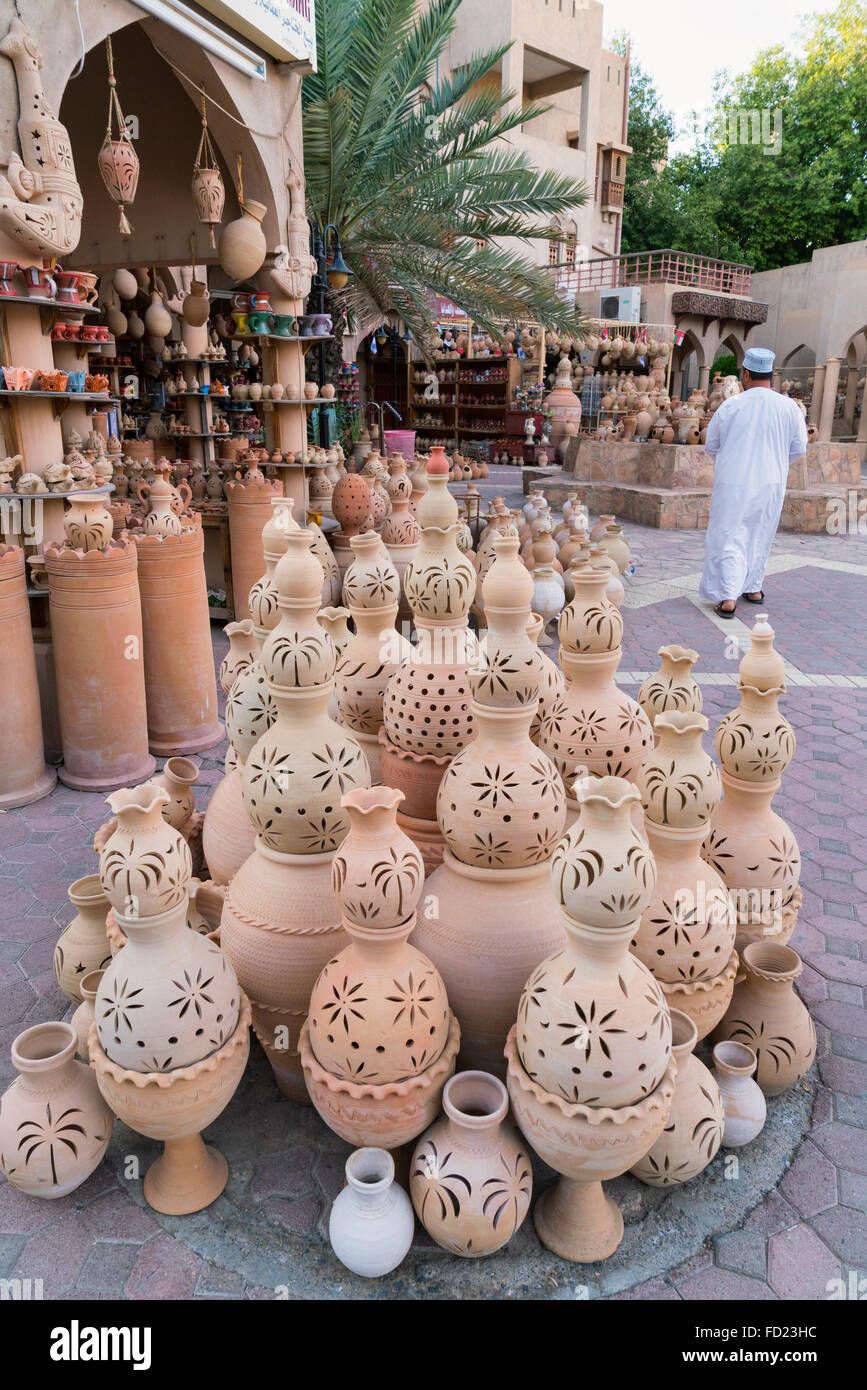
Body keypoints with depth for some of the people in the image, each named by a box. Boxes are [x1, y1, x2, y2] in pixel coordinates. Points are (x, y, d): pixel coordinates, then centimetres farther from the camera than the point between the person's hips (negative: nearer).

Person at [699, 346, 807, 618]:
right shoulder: (789, 407, -5)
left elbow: (711, 445, 3)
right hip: (770, 483, 3)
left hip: (732, 484, -2)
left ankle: (728, 597, -8)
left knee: (729, 538, 3)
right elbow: (799, 448, 3)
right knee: (760, 537, 19)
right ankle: (754, 588, 32)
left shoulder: (729, 405, -9)